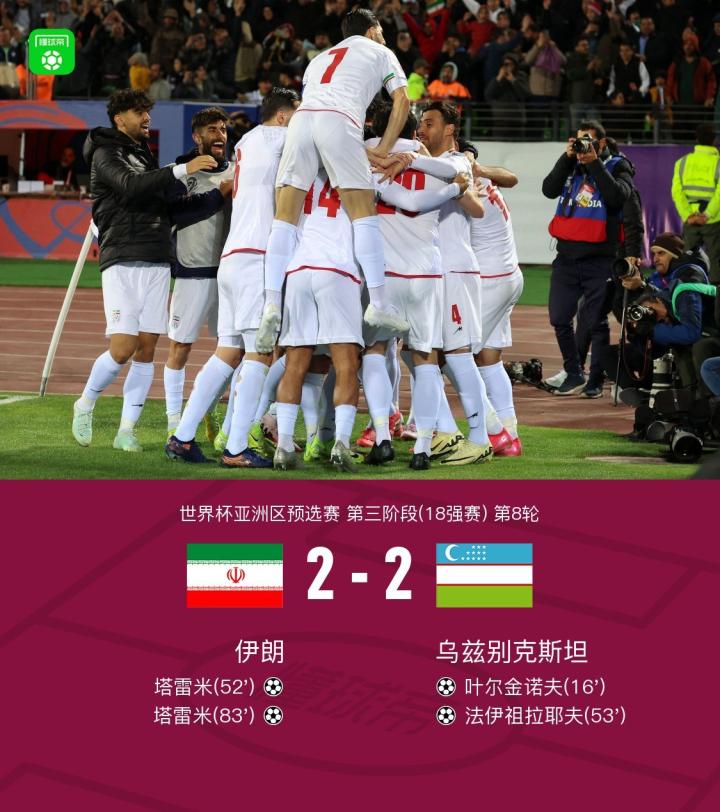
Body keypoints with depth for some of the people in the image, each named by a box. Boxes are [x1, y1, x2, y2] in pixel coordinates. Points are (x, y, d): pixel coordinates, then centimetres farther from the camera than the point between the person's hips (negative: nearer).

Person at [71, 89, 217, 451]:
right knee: (123, 349, -13)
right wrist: (181, 170, -27)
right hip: (122, 262, -7)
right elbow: (130, 185, -21)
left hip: (156, 263, 7)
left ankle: (127, 430, 4)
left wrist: (213, 195, 14)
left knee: (146, 350, 0)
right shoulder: (106, 154, -1)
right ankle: (85, 405, 11)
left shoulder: (144, 155, 23)